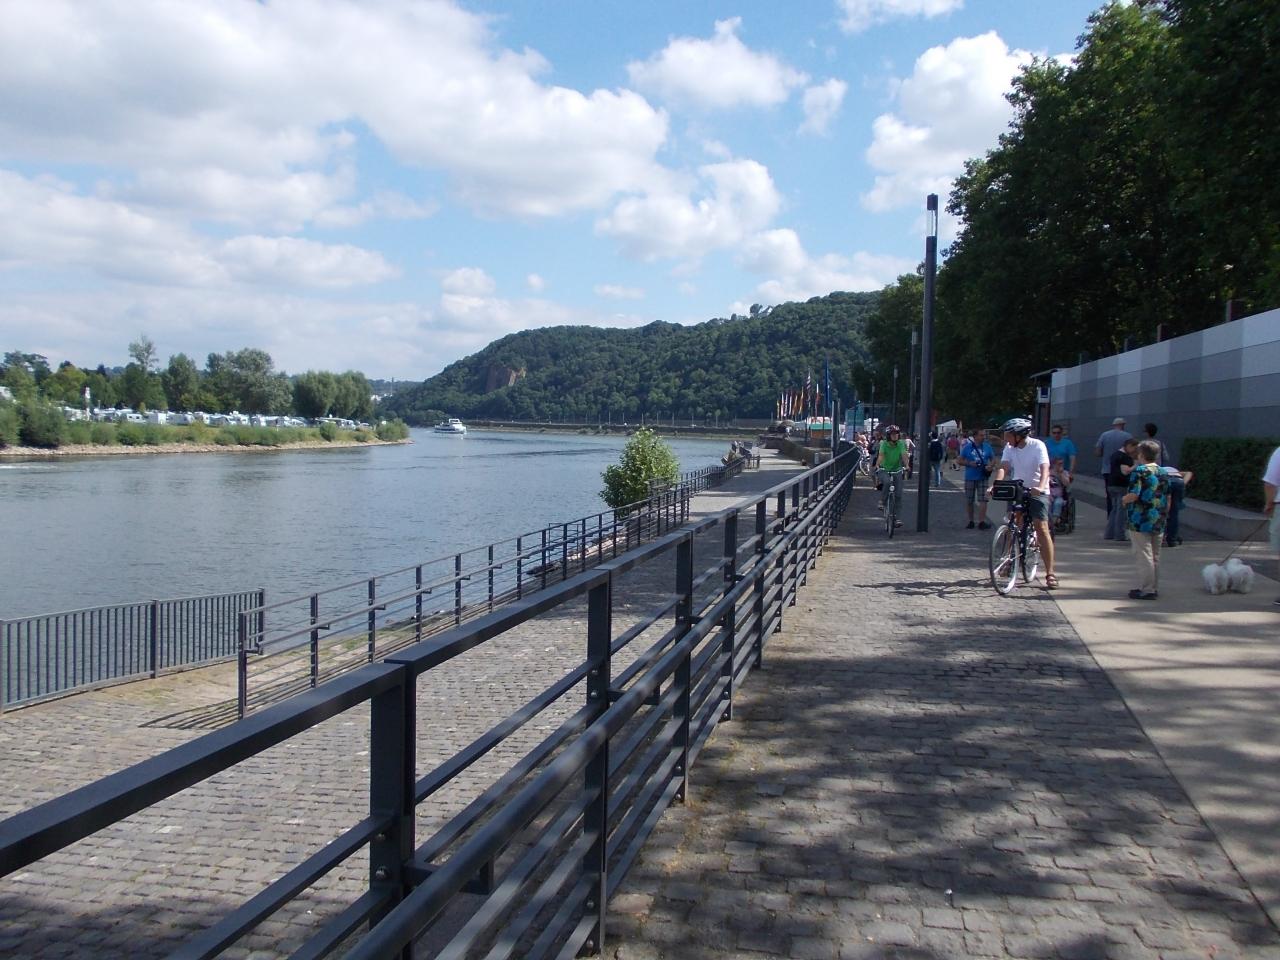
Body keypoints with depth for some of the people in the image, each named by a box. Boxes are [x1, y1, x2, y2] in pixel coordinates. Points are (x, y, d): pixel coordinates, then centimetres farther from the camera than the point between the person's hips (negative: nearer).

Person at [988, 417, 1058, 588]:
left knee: (1041, 528, -13)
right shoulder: (1009, 447, -2)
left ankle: (1050, 573, -12)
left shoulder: (1038, 446, -16)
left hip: (1037, 491, -5)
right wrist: (993, 485, -31)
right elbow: (1003, 467, -13)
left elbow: (1044, 469, -28)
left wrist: (1040, 487, -46)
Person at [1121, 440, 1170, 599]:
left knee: (1143, 556, -3)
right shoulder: (1163, 473, 10)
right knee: (1155, 556, 14)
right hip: (1158, 523, 7)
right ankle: (1155, 588, 21)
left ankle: (1146, 590, -2)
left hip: (1140, 521, -7)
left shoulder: (1139, 471, -12)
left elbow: (1134, 495, -20)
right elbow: (1168, 498, 15)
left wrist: (1124, 499, -1)